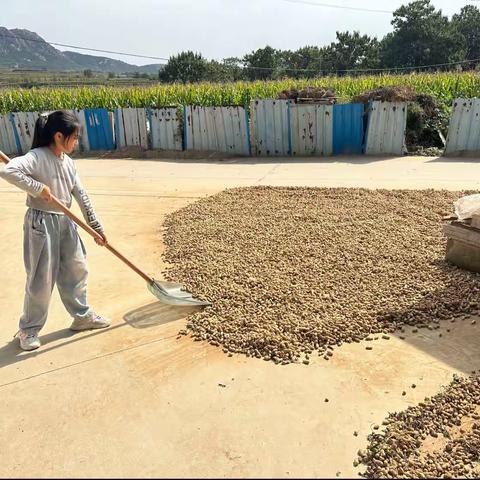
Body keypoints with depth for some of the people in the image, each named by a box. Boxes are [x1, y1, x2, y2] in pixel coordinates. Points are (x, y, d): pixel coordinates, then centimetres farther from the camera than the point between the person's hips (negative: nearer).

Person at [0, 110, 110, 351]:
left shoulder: (68, 162, 6)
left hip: (65, 222, 7)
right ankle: (28, 329, 21)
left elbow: (81, 195, 8)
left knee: (76, 269, 14)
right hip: (41, 223, -7)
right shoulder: (37, 157, -17)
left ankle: (82, 316, 32)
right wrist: (38, 187, -24)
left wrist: (97, 227, 7)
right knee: (41, 279, 1)